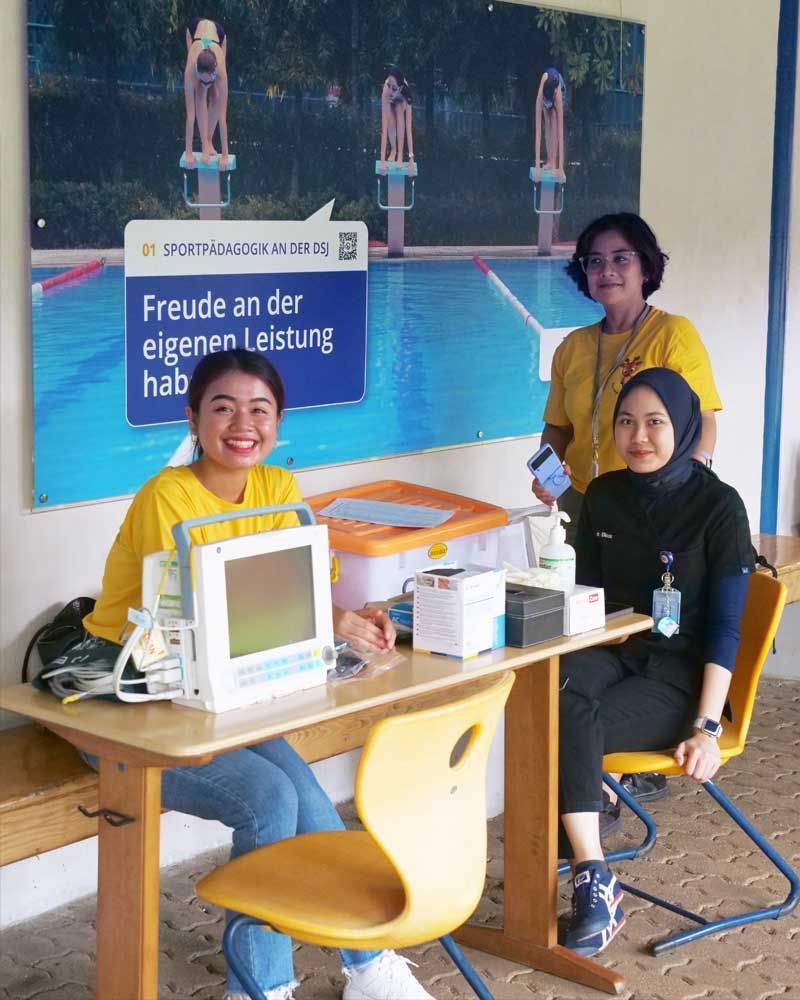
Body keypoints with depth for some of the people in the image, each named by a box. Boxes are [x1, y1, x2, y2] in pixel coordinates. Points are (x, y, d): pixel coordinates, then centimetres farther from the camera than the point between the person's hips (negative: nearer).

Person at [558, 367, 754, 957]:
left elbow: (725, 626, -10)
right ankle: (593, 882, -34)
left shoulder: (719, 507, -8)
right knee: (559, 694, -32)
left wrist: (706, 726, -18)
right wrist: (565, 658, -4)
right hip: (613, 654, 4)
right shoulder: (604, 495, 8)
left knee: (570, 726, -31)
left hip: (680, 675, -4)